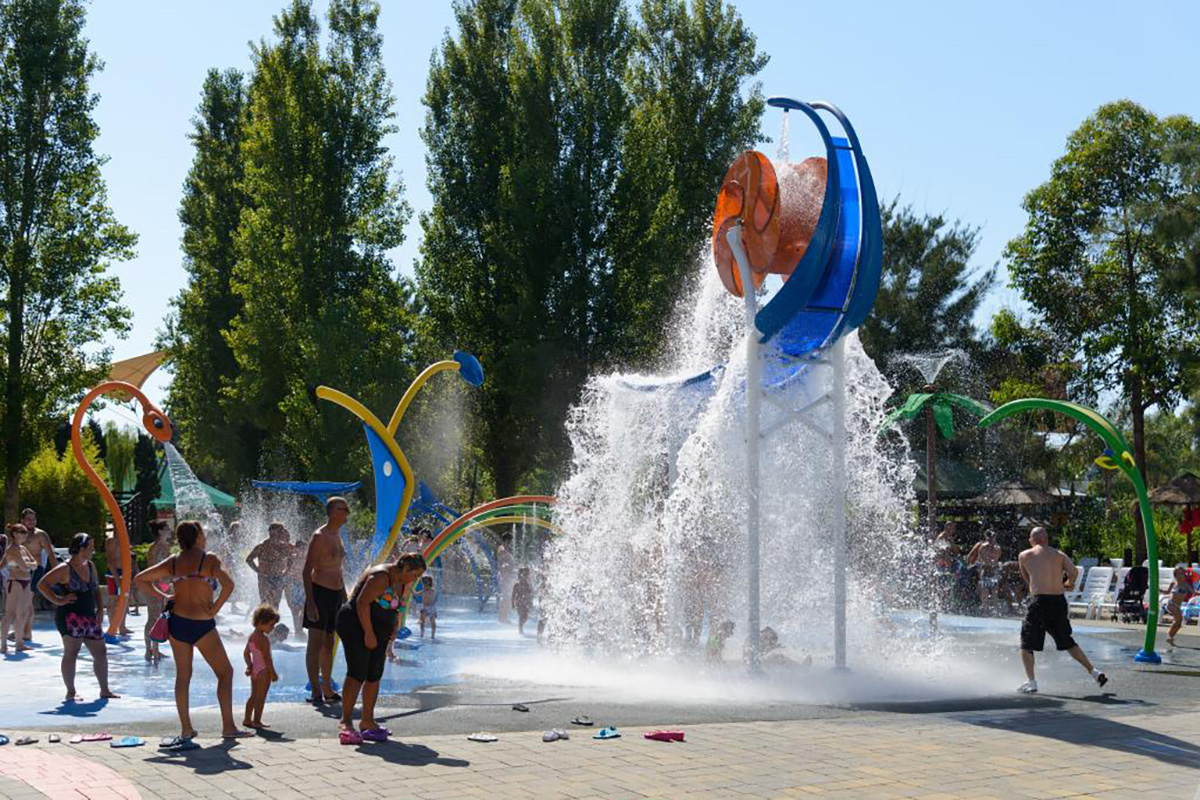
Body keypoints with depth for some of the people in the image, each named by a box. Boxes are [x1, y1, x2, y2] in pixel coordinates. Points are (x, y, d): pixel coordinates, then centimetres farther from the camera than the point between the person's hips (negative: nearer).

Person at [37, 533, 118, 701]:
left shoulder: (90, 566, 13)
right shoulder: (65, 569, -9)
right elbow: (42, 584, -12)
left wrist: (100, 608, 12)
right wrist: (58, 601, -15)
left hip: (90, 617, 8)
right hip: (71, 616, -8)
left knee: (101, 652, 8)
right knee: (71, 652, -8)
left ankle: (105, 690, 17)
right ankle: (71, 693, -2)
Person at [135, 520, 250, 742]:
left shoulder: (172, 562, 6)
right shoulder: (209, 559, -8)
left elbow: (140, 579, 8)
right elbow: (228, 584, -23)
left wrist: (163, 597, 8)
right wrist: (215, 608, -11)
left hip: (177, 622, 5)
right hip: (202, 624, -5)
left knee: (183, 676, 11)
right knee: (225, 672, 8)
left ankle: (186, 730, 11)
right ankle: (228, 727, 5)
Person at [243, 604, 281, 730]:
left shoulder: (252, 637, 8)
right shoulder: (263, 639, -20)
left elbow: (246, 653, 15)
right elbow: (267, 658, -21)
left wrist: (249, 665, 20)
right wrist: (273, 673, -15)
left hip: (254, 670, 9)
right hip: (263, 671, -9)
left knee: (254, 695, 16)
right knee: (261, 697, -2)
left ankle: (247, 719, 21)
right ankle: (256, 721, 0)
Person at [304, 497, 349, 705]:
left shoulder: (337, 535, 13)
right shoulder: (320, 537, -13)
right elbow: (307, 570, -16)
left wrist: (345, 597, 21)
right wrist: (310, 602, -21)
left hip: (336, 594, 9)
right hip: (320, 592, -9)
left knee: (329, 643, 13)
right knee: (316, 643, -5)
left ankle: (327, 689, 20)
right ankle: (316, 691, -3)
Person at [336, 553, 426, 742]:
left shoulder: (402, 583, 11)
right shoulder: (380, 577, -19)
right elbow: (362, 603, -24)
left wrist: (393, 630, 11)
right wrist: (368, 633, -23)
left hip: (378, 634, 10)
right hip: (356, 627, -9)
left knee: (374, 677, 6)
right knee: (357, 674, -15)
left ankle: (367, 721, 12)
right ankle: (346, 721, -16)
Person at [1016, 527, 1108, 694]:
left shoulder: (1024, 556, 7)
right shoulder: (1059, 555, 11)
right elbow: (1074, 571, -4)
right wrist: (1068, 583, 15)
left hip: (1039, 601, -4)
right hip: (1059, 601, 4)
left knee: (1027, 643, 8)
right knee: (1067, 641, 20)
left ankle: (1031, 682, -3)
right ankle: (1094, 672, 21)